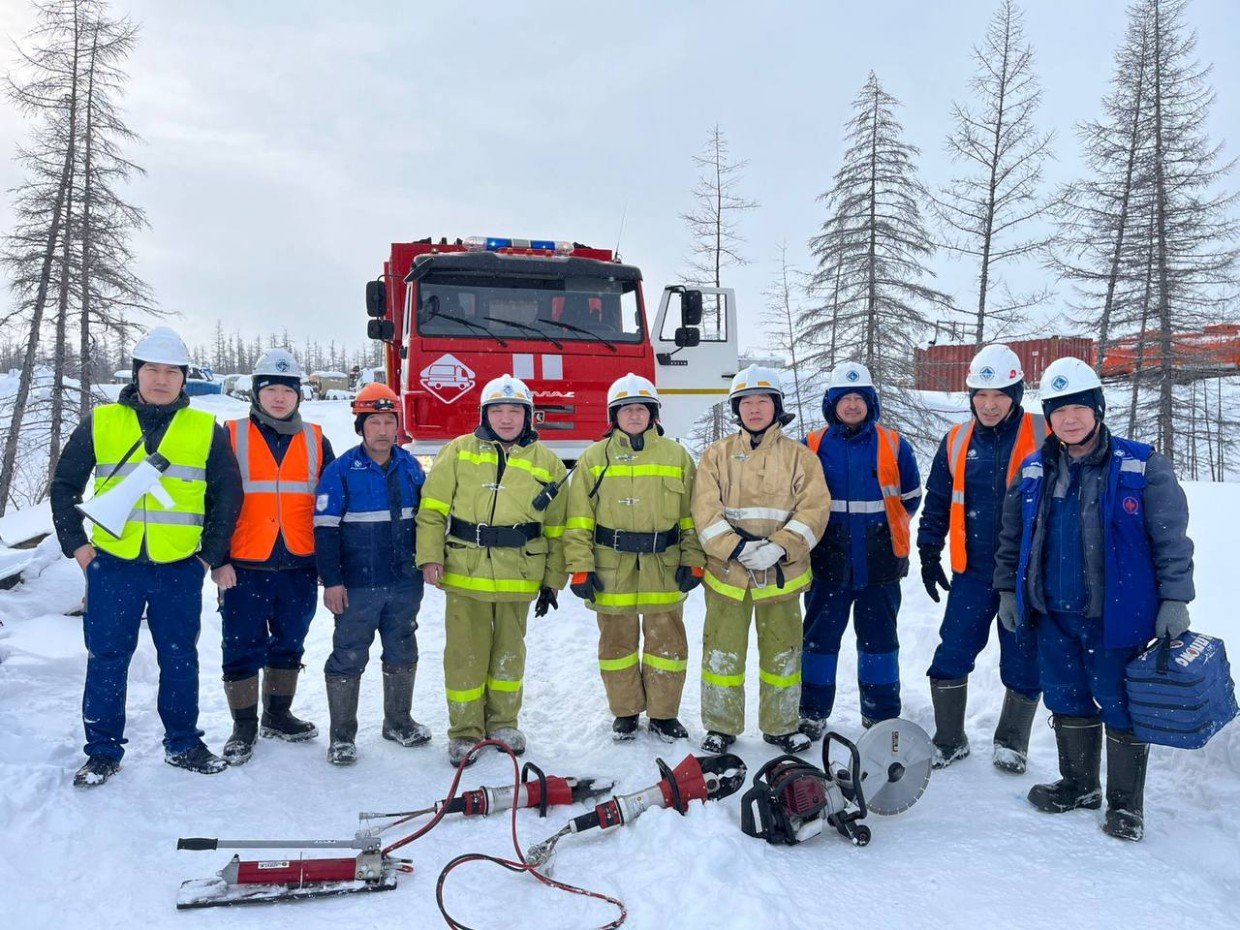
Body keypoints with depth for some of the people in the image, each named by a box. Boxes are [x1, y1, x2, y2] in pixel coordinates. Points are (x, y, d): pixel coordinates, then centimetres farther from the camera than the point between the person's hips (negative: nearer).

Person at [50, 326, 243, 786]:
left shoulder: (206, 430, 3)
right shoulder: (100, 423, 3)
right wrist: (75, 542, 2)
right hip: (112, 565, 0)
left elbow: (227, 495, 7)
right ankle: (103, 750, 22)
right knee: (107, 658, 7)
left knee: (180, 659, 10)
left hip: (180, 569, 0)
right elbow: (65, 485, 10)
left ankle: (183, 743, 25)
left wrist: (212, 553, 3)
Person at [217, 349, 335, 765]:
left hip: (300, 566, 3)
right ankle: (244, 725, 20)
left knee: (289, 645, 14)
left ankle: (278, 715, 31)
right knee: (243, 648, 4)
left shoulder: (315, 441, 7)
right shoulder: (232, 437, 0)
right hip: (244, 567, -2)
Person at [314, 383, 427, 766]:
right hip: (357, 587, -4)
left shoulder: (410, 466, 4)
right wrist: (331, 580, -12)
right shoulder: (341, 470, -9)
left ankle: (399, 721, 33)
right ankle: (341, 735, 18)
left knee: (402, 655, 16)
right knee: (348, 658, 4)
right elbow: (325, 528, -10)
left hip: (405, 583, 5)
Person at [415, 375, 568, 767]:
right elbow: (432, 508, 2)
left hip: (518, 578, 1)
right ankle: (465, 730, 20)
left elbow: (558, 529, 10)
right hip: (464, 573, -1)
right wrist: (430, 555, -8)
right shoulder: (458, 452, 3)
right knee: (465, 656, 5)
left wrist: (553, 580, 9)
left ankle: (502, 723, 31)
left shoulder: (547, 463, 6)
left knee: (509, 653, 14)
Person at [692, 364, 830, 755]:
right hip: (727, 573, 0)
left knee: (783, 653, 12)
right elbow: (705, 512, -5)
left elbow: (814, 509, -6)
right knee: (722, 653, 7)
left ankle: (781, 726, 29)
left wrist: (779, 548, -19)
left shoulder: (799, 456, 3)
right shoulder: (716, 455, 4)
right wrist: (737, 547, -19)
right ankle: (721, 726, 24)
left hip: (782, 574, 1)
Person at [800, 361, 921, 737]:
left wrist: (884, 526, 12)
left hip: (879, 564, 0)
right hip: (827, 562, 0)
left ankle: (881, 716, 23)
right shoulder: (812, 447, 3)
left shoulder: (893, 445, 2)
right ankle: (812, 715, 18)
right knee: (819, 636, 6)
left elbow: (910, 497, 13)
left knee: (879, 637, 9)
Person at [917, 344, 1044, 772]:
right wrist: (929, 552, 10)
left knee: (1023, 661, 8)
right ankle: (949, 739, 21)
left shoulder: (1044, 437, -6)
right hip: (972, 572, 3)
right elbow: (937, 501, 13)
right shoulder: (956, 441, 5)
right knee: (951, 656, 3)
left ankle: (1012, 742, 29)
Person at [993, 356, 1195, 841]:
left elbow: (1172, 538, -7)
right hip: (1054, 616, 4)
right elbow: (1011, 535, 14)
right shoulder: (1034, 471, 5)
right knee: (1067, 702, 16)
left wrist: (1174, 600, -10)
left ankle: (1126, 803, 24)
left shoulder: (1142, 467, -8)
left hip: (1119, 616, -4)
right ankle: (1079, 784, 35)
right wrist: (1007, 589, 12)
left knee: (1121, 707, 7)